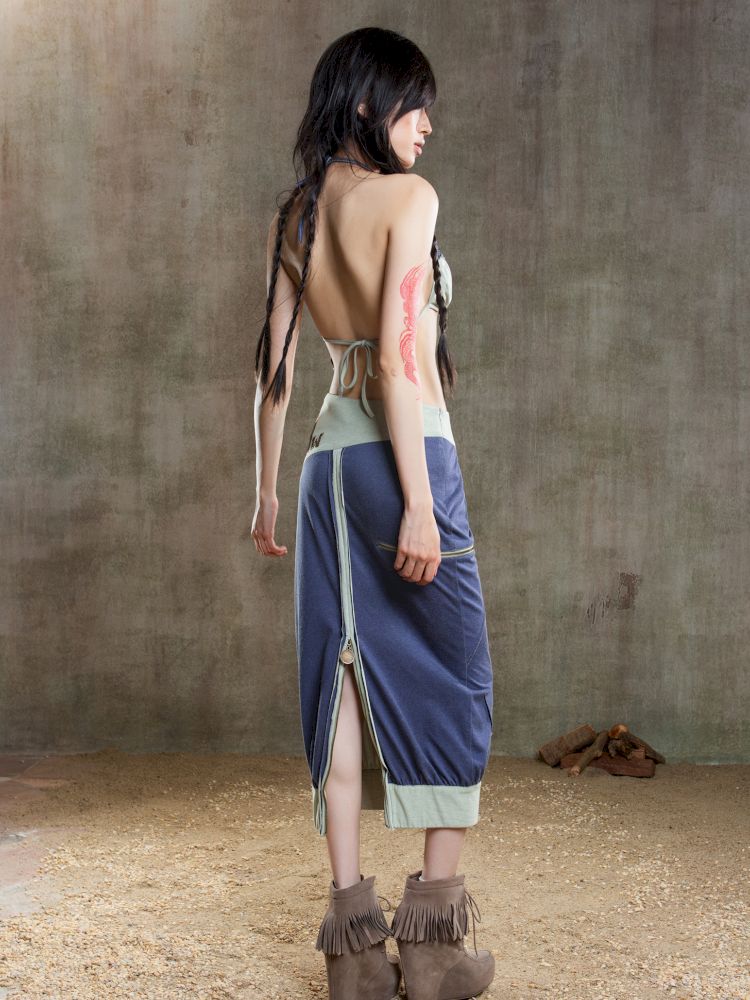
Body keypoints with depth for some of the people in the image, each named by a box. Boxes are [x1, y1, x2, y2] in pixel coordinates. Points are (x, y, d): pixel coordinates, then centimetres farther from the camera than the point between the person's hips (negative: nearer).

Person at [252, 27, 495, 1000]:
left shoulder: (292, 217, 13)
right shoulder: (406, 196, -7)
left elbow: (275, 367, 14)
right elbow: (398, 355, -16)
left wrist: (268, 488, 19)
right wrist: (419, 498, -18)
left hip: (328, 453, 7)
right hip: (400, 448, -6)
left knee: (344, 676, 6)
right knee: (452, 678, 4)